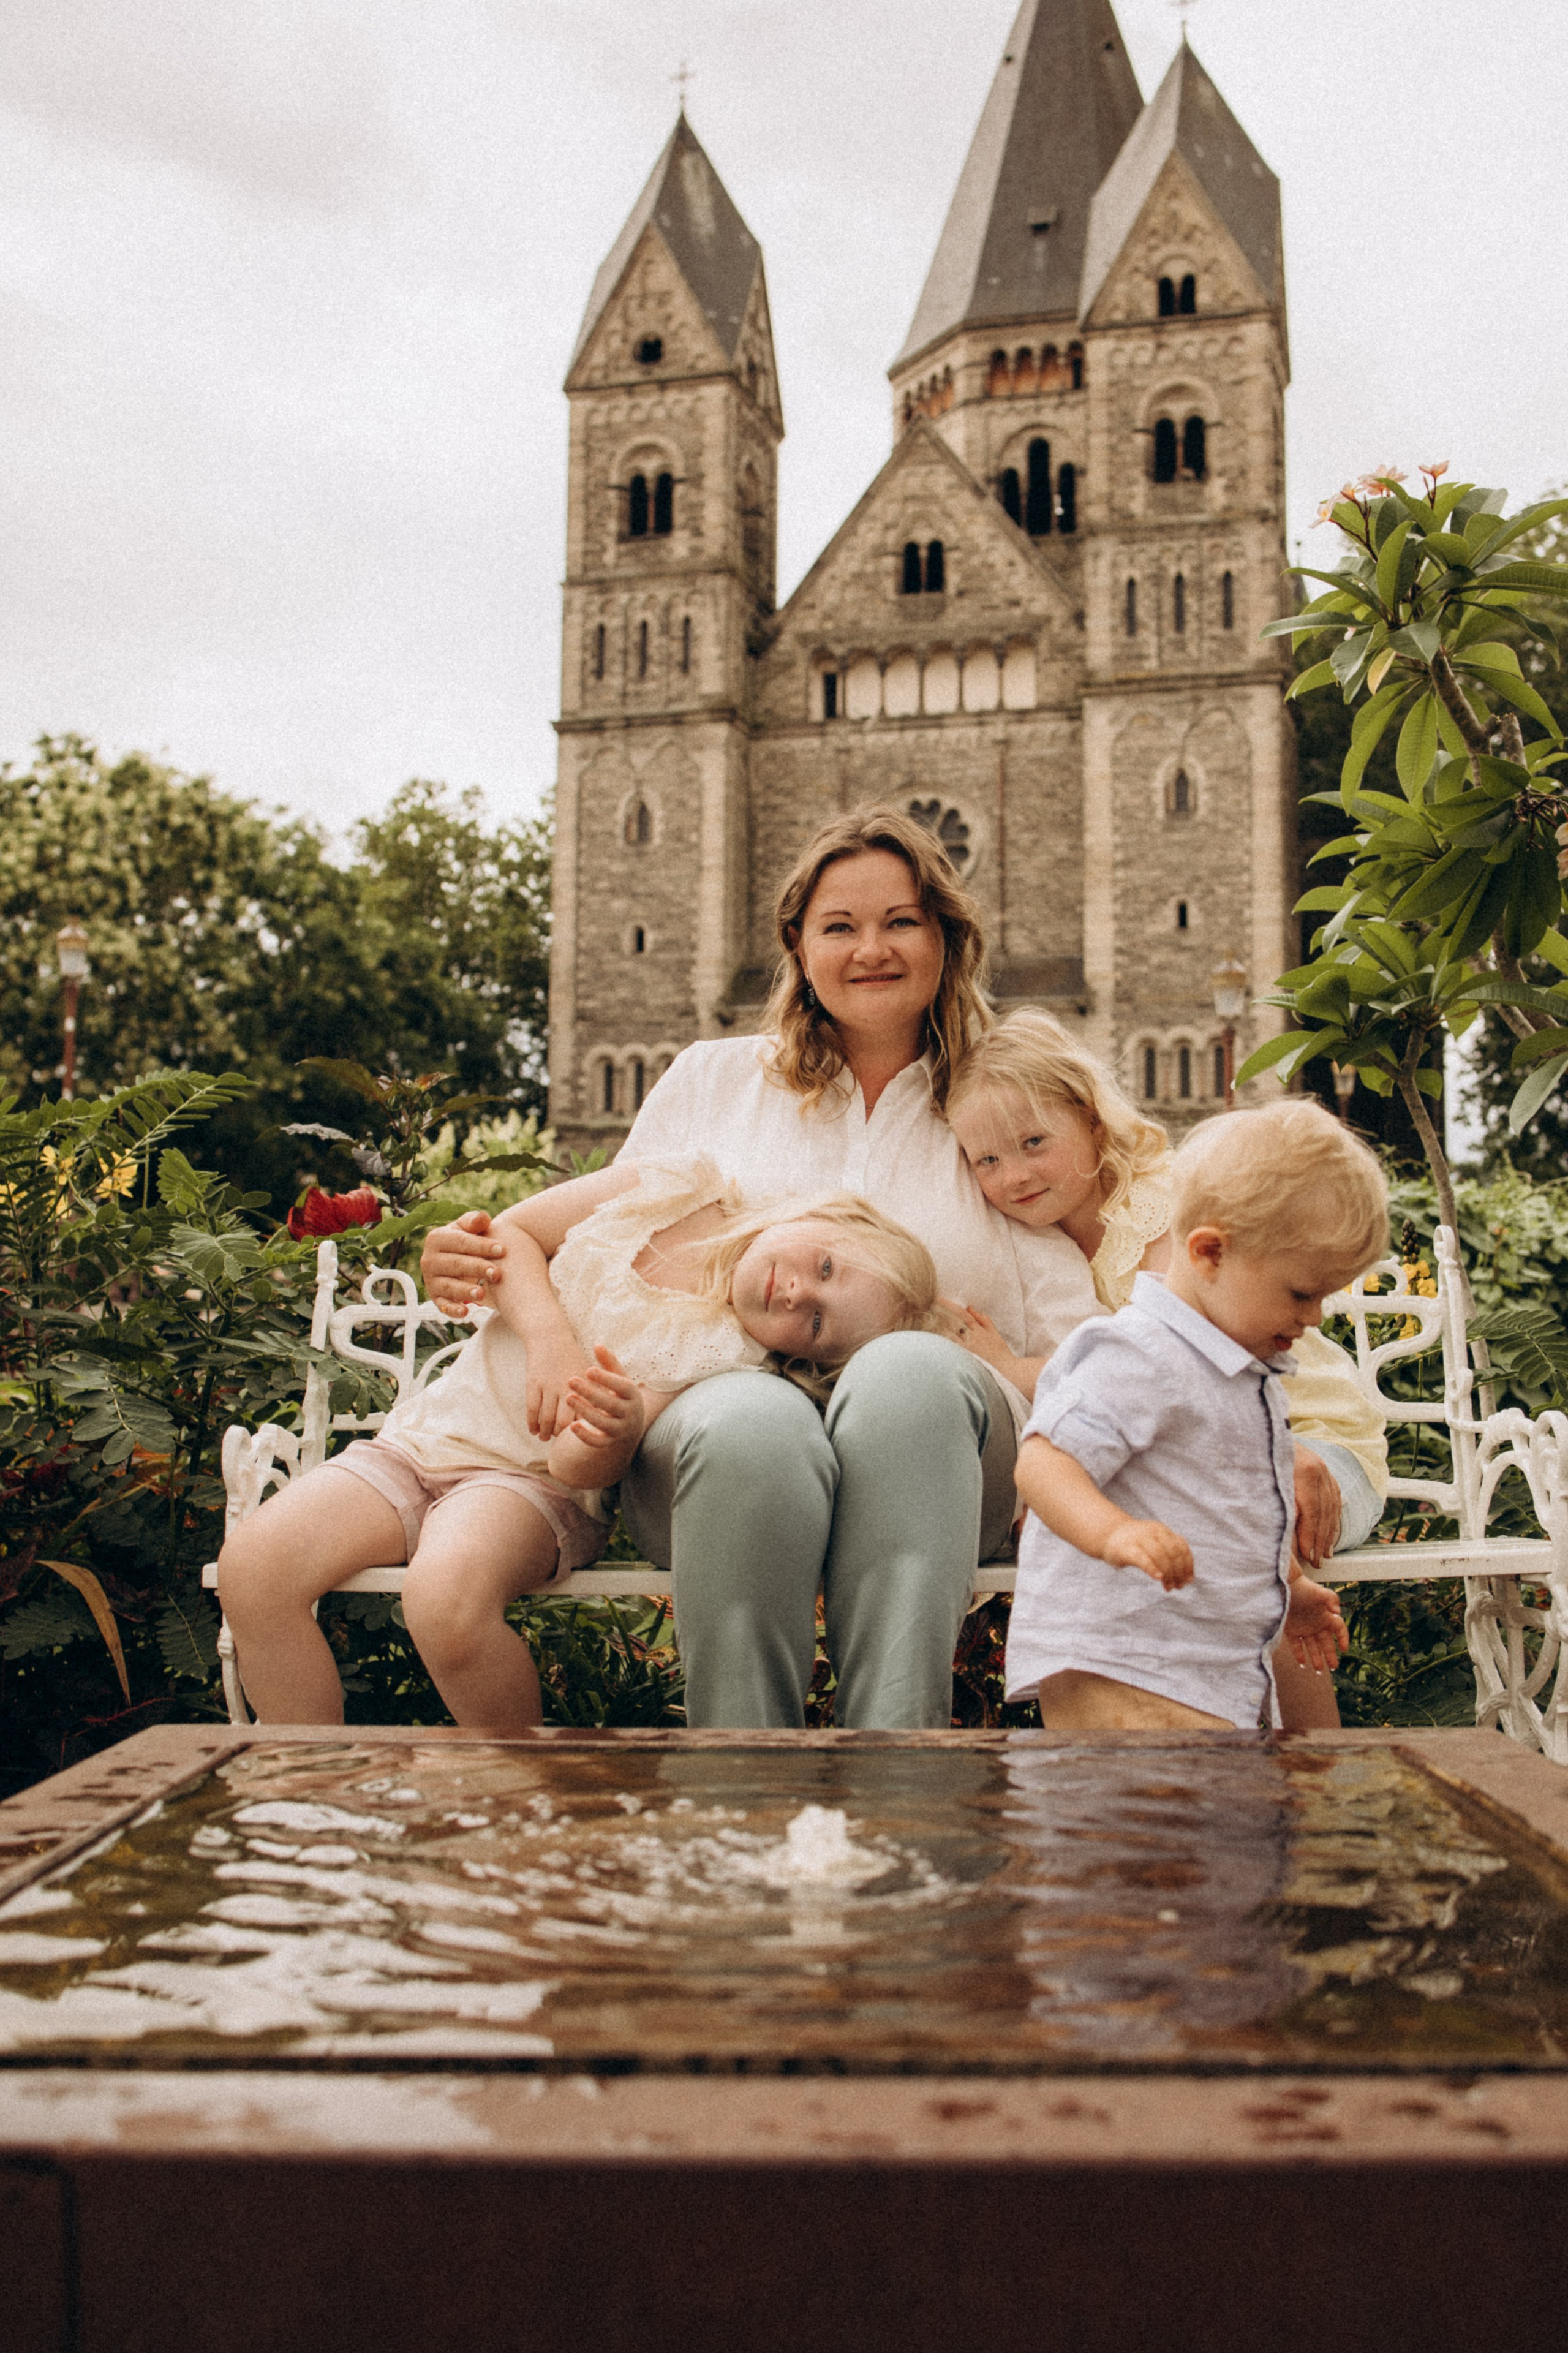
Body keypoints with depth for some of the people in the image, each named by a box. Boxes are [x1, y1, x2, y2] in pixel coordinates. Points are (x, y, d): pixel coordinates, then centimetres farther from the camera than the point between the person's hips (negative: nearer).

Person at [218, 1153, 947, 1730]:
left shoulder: (734, 1365, -15)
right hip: (430, 1428, 5)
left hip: (533, 1480, -4)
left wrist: (621, 1429, -43)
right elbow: (509, 1237, 2)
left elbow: (581, 1466, -20)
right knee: (252, 1565, -19)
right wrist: (551, 1337, -14)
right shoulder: (678, 1191, -5)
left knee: (447, 1597, -38)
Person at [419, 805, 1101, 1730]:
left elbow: (1065, 1328, 9)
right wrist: (474, 1263, 0)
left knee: (907, 1369, -37)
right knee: (755, 1423, -38)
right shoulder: (712, 1081, 21)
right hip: (715, 1402, 0)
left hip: (930, 1438, 0)